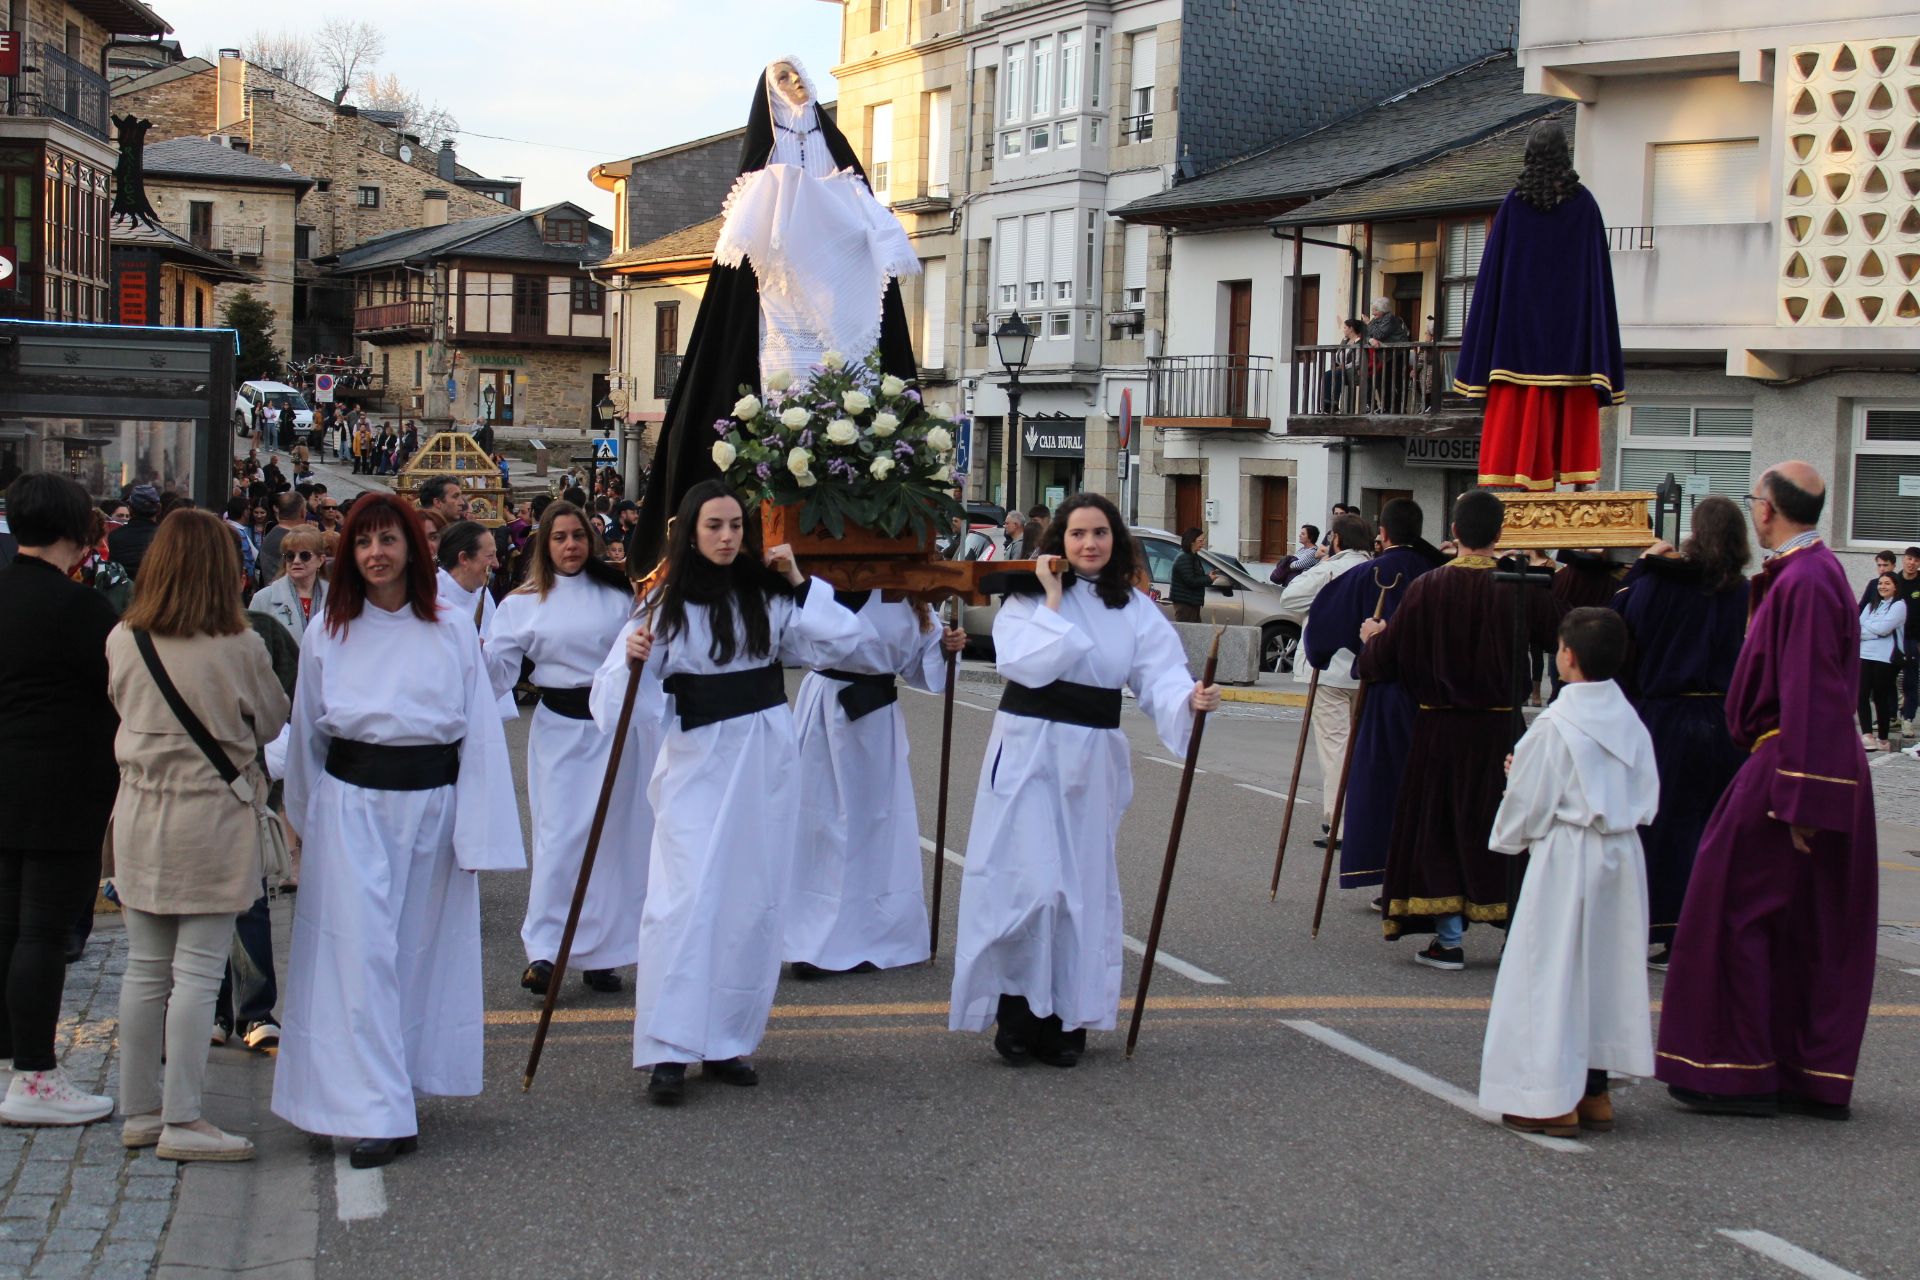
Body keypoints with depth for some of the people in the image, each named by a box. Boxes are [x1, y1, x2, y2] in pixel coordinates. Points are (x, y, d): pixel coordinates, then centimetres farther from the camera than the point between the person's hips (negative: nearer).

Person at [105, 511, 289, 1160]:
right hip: (213, 819, -4)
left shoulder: (122, 642, -4)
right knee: (198, 973, 1)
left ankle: (140, 1110, 20)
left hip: (139, 817, 4)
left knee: (145, 970, 12)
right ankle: (181, 1120, 3)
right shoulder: (240, 648, -14)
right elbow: (273, 722, 1)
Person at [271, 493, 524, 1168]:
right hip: (352, 806, 0)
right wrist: (304, 822, 18)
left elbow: (481, 736, 2)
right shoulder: (328, 634, 4)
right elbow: (305, 735, 13)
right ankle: (380, 1116, -6)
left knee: (421, 950, 8)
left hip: (431, 803, 1)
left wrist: (476, 834, -3)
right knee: (362, 954, -6)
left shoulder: (453, 634, 2)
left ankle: (400, 1081, 24)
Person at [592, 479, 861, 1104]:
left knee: (755, 900, 7)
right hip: (696, 759, -3)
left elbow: (842, 642, 1)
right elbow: (619, 694, -6)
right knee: (686, 899, -11)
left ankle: (728, 1040, 18)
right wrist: (631, 658, -27)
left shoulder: (766, 595, 4)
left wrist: (799, 582, -5)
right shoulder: (666, 603, -3)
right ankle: (669, 1051, -7)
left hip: (766, 759, 3)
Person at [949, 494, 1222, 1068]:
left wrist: (1190, 698, -26)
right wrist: (1054, 600, -15)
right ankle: (1017, 1012, 0)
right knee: (1028, 882, -11)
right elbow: (1031, 665, -18)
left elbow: (1159, 675, -6)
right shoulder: (1028, 598, -3)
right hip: (1028, 753, -4)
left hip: (1094, 761, 4)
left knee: (1084, 887, 8)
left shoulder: (1137, 609, 5)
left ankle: (1066, 1017, 19)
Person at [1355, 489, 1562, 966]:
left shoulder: (1427, 588, -9)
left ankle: (1449, 940, 6)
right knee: (1502, 826, 11)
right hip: (1500, 727, 0)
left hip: (1439, 727, 0)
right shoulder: (1521, 590, -9)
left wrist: (1371, 636, 19)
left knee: (1439, 823, 9)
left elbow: (1385, 656, -4)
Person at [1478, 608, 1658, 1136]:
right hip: (1621, 854, 7)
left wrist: (1512, 838, 10)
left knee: (1552, 971, -1)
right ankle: (1594, 1088, 20)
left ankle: (1551, 1098, -1)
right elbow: (1646, 796, 10)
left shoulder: (1555, 725, -14)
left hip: (1566, 857, -7)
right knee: (1607, 969, 13)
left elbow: (1529, 799, -9)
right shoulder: (1630, 720, 4)